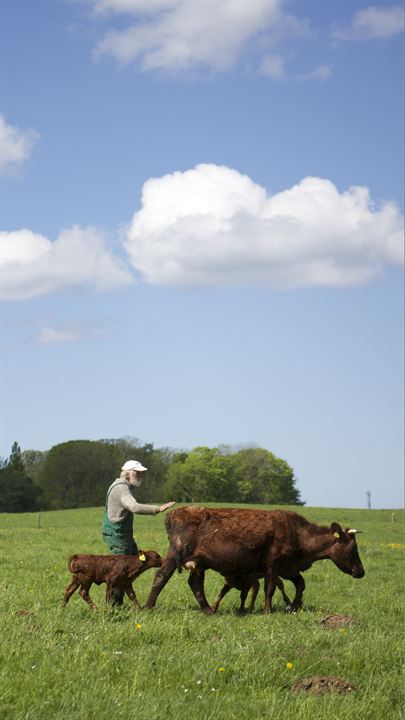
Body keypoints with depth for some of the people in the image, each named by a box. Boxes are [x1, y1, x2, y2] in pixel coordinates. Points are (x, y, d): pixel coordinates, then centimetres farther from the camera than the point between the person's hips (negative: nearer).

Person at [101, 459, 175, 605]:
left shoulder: (125, 486, 15)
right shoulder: (121, 489, -19)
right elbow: (135, 507, -35)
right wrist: (157, 509, -39)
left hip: (123, 533, 11)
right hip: (116, 533, -11)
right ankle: (114, 603, -2)